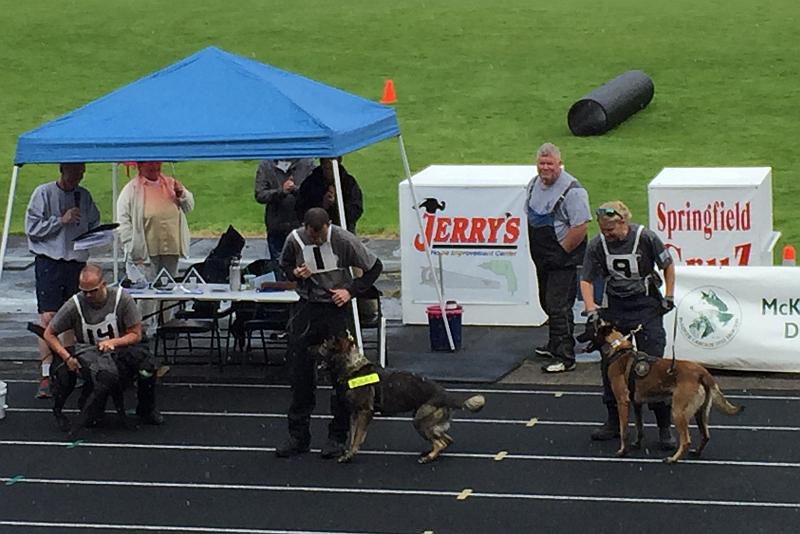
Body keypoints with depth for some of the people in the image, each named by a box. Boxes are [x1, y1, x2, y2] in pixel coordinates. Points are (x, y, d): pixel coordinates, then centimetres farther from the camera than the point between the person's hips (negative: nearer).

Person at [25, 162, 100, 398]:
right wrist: (61, 220, -14)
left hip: (78, 261, 5)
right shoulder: (44, 193, -3)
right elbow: (32, 227, -7)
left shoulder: (84, 196, 11)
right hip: (49, 261, -5)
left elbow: (93, 223, 22)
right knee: (48, 318, -11)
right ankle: (46, 376, -12)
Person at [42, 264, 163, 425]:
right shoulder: (74, 305, -10)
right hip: (89, 355, -2)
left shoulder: (121, 298, -9)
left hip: (120, 350, 2)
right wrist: (67, 358, -14)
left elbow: (135, 334, -5)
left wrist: (113, 342, -24)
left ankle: (146, 409, -4)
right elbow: (49, 334, 0)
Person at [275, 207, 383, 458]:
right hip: (306, 308, 3)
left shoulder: (344, 240, -15)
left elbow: (374, 267, -2)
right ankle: (298, 436, 14)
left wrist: (351, 291, -9)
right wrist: (295, 274, -8)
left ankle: (337, 437, 10)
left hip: (337, 309, -3)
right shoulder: (295, 240, -7)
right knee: (299, 374, 4)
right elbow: (284, 265, 14)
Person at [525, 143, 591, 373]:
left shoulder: (572, 190, -19)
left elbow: (580, 227, -23)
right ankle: (555, 345, 37)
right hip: (542, 258, 8)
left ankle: (565, 358, -7)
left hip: (564, 260, -8)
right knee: (548, 303, 20)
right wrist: (535, 248, 14)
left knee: (559, 307, -10)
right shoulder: (535, 184, 7)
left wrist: (561, 251, -16)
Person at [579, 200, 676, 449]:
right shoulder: (597, 245, -9)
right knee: (609, 365, 6)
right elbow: (586, 280, -4)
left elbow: (668, 265, -1)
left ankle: (665, 427, 1)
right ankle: (614, 422, 21)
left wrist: (668, 298, -3)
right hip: (614, 307, 3)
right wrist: (591, 311, -16)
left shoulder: (645, 238, -16)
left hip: (646, 307, -3)